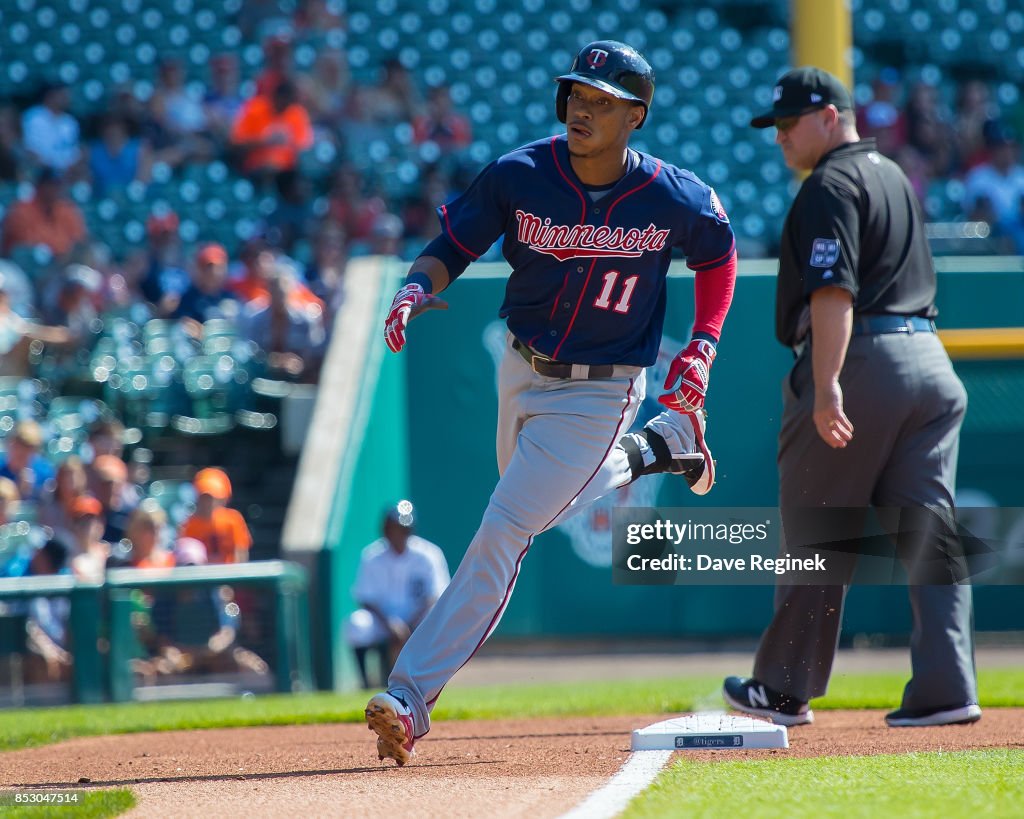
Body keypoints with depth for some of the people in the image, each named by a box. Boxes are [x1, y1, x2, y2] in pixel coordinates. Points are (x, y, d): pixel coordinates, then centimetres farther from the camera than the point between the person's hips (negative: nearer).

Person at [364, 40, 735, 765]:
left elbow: (718, 256, 4)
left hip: (599, 394, -5)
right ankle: (658, 448, 49)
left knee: (504, 532, -14)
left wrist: (701, 350, -2)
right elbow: (451, 248, -6)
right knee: (532, 501, 27)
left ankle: (411, 697, -14)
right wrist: (417, 289, -28)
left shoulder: (675, 200, -17)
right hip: (521, 371, 5)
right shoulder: (519, 177, -14)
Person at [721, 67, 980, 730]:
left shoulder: (830, 186, -8)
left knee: (816, 537, 2)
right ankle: (946, 688, -7)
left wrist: (827, 386, -27)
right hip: (932, 362, 8)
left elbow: (834, 292, -19)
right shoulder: (897, 177, 22)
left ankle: (786, 689, 11)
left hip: (860, 359, -8)